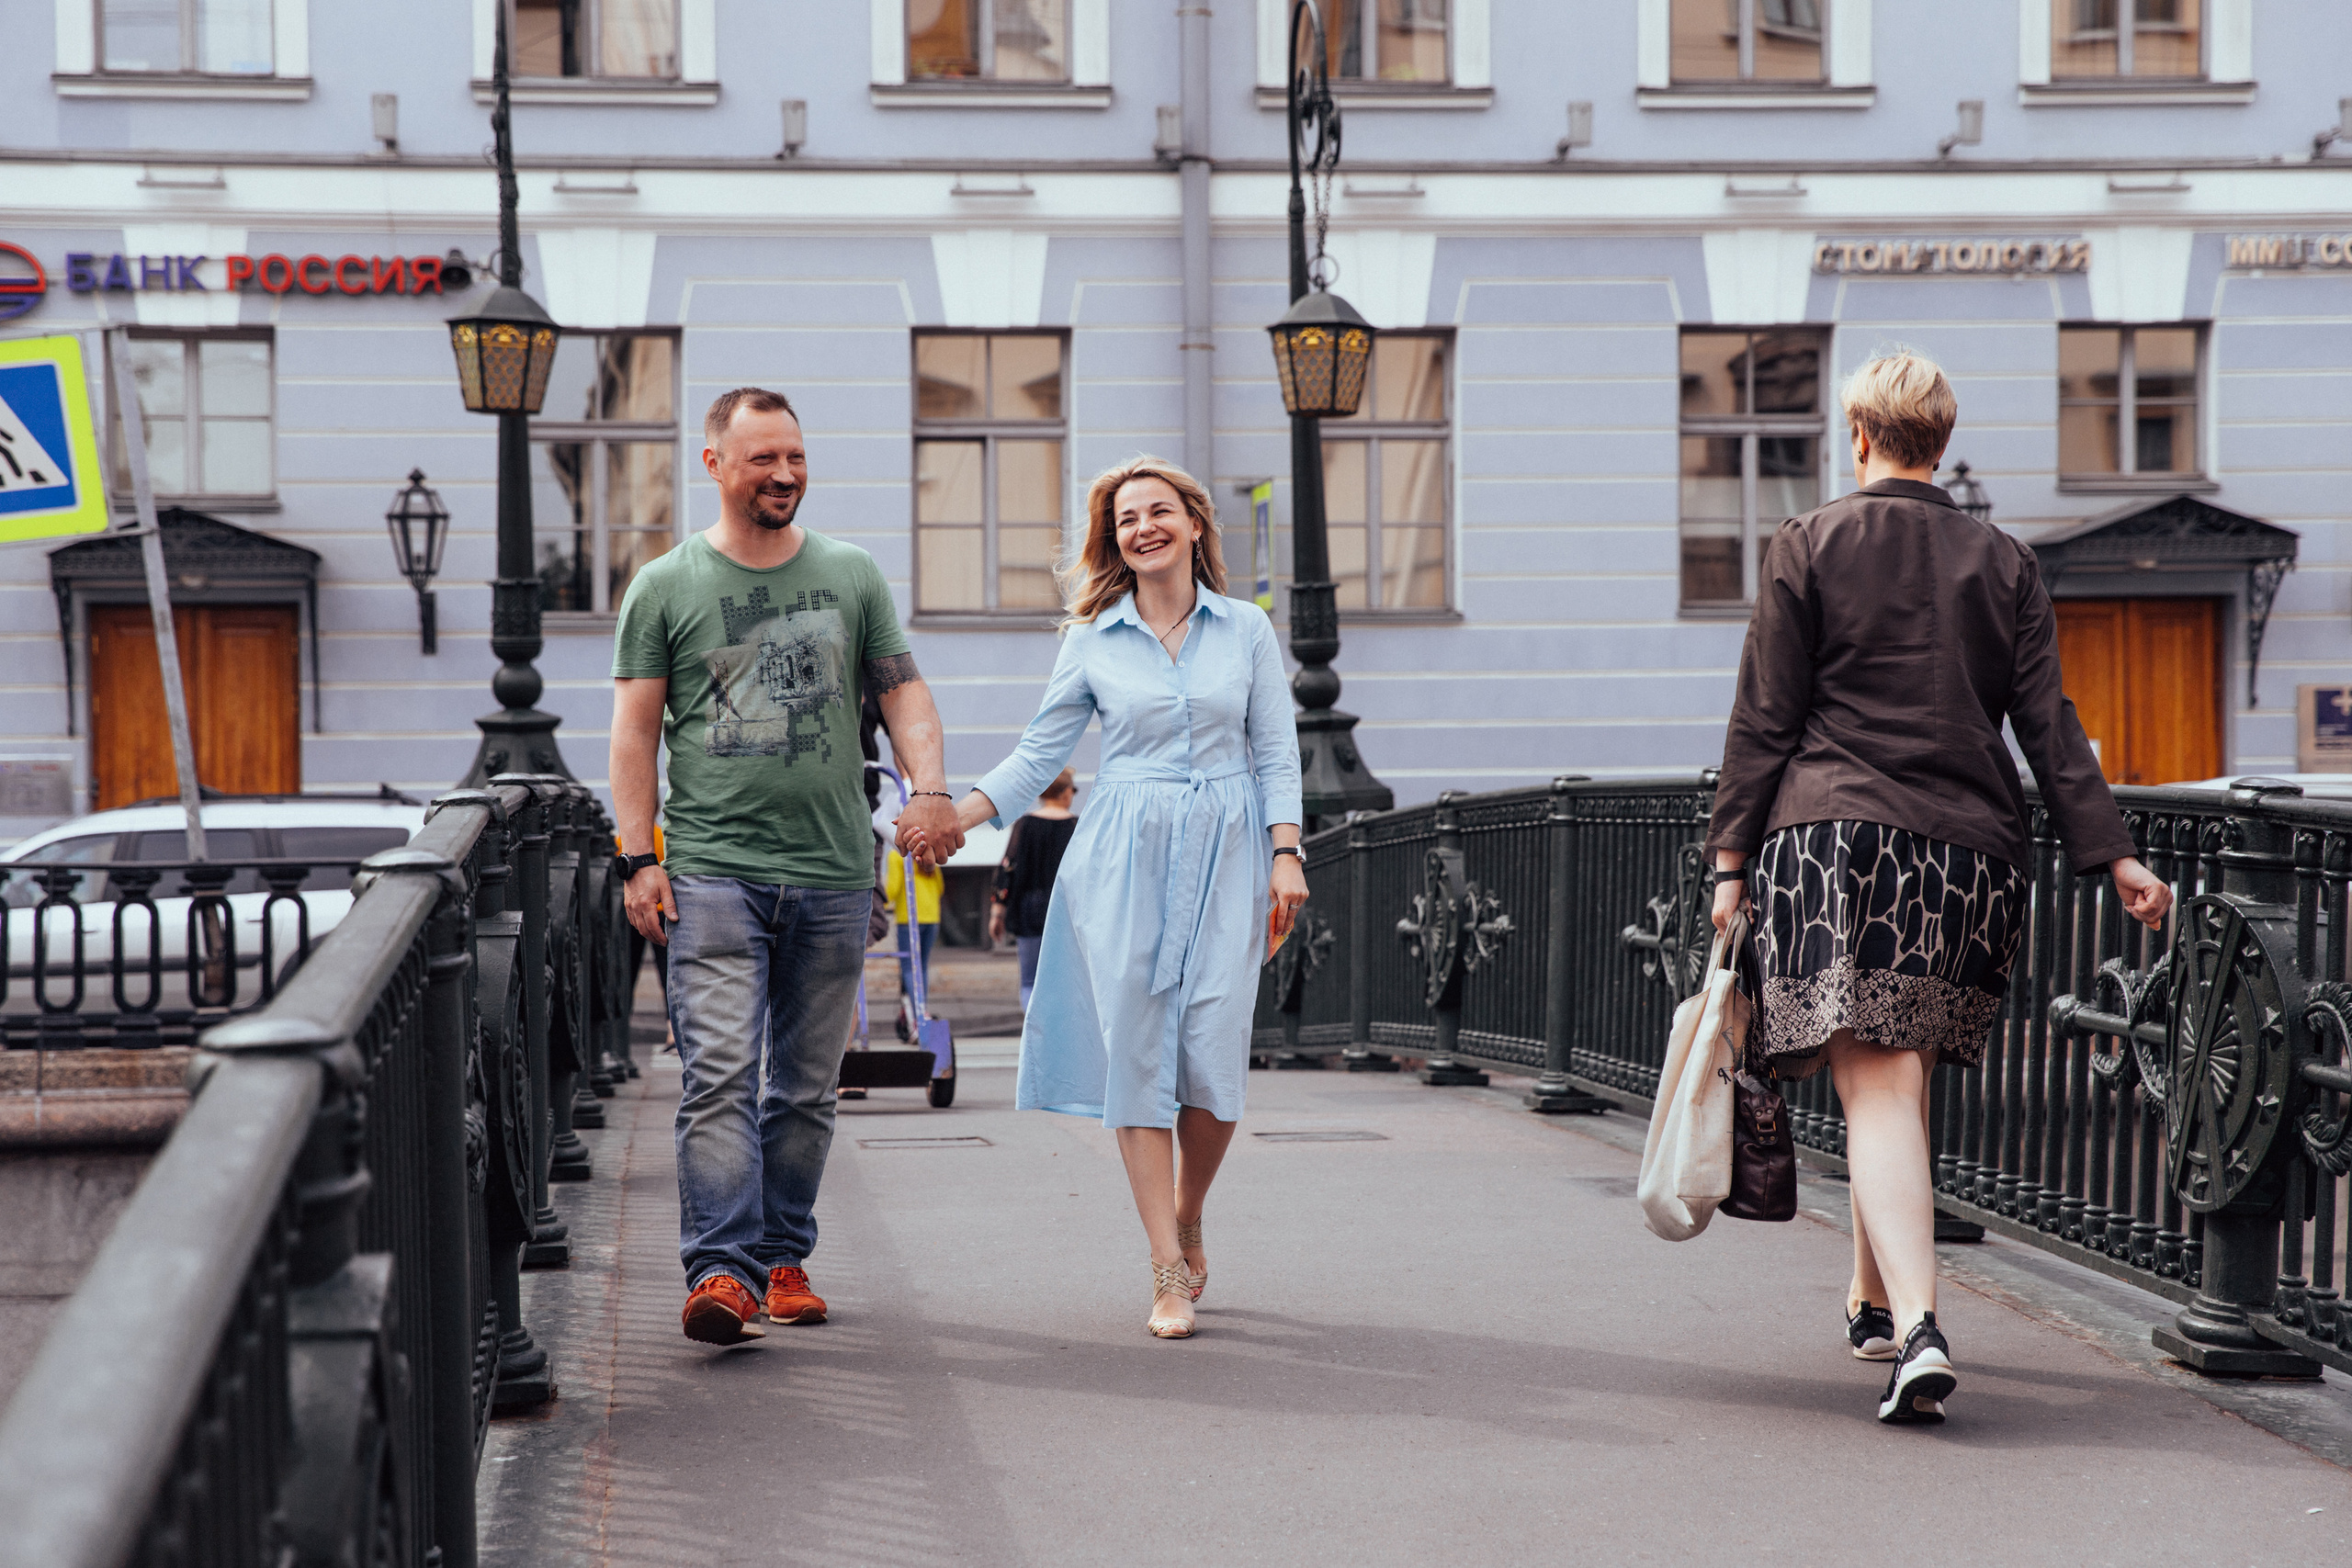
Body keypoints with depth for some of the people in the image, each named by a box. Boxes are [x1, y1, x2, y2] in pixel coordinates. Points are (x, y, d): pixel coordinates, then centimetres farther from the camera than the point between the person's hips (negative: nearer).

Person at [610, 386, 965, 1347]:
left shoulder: (852, 575, 12)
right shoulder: (665, 587, 5)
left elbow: (902, 691, 10)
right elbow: (636, 727, 4)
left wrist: (931, 788, -9)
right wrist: (639, 856, -5)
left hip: (833, 873, 3)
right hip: (713, 870, -3)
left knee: (806, 1087, 8)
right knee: (720, 1074, -14)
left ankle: (783, 1257, 20)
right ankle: (720, 1269, -18)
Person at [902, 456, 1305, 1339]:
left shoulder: (1247, 629, 7)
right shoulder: (1092, 642, 6)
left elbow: (1276, 752, 7)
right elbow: (1040, 754, 7)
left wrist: (1287, 855, -3)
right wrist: (955, 819, -4)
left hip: (1225, 852, 0)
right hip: (1125, 857, 0)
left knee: (1214, 1058, -7)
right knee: (1136, 1052, -6)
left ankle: (1187, 1222, 20)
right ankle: (1169, 1273, -2)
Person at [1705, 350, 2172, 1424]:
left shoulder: (1808, 546, 2)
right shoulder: (2003, 563, 11)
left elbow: (1763, 720, 0)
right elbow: (2047, 724, 8)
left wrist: (1733, 858, 4)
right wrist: (2113, 857, 10)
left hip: (1835, 834, -3)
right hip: (1967, 848, 4)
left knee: (1876, 1087, -9)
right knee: (1907, 1079, 18)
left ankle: (1917, 1327, -25)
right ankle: (1875, 1299, 33)